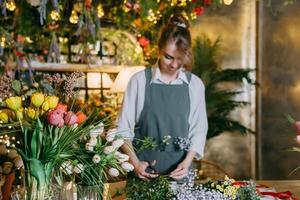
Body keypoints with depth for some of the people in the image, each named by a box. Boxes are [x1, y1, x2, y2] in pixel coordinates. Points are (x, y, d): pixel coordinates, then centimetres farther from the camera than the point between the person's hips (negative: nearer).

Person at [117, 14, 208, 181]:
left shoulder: (194, 84, 1)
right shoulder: (140, 81, -4)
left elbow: (199, 130, 4)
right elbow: (123, 129, -2)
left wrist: (187, 161, -11)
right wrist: (136, 163, -13)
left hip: (179, 171, 1)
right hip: (143, 171, -1)